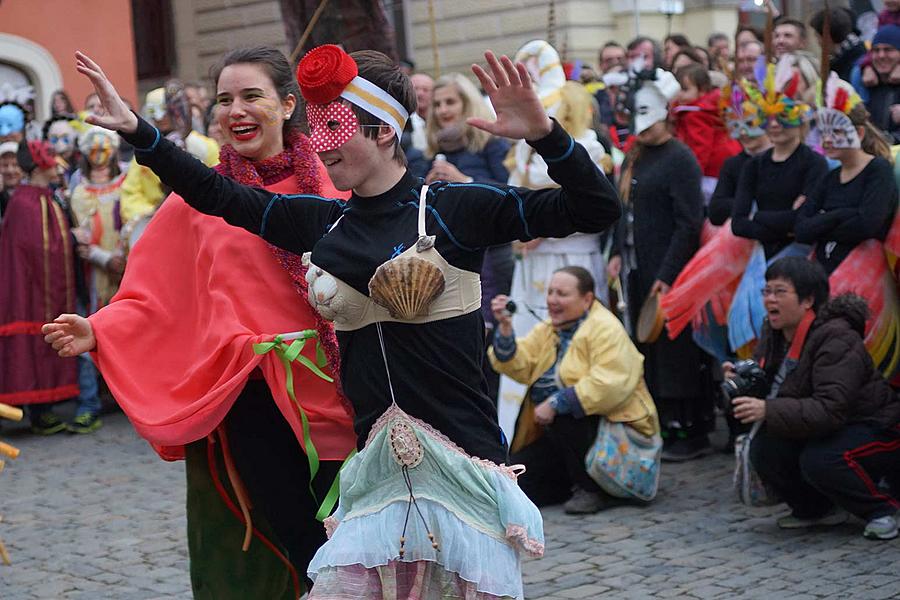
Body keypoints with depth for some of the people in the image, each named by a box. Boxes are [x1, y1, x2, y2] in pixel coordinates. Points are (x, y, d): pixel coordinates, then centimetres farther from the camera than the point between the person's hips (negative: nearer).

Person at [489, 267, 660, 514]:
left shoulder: (606, 329, -14)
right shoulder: (547, 330, 11)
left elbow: (609, 385, -29)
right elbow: (520, 367, -1)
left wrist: (555, 404, -29)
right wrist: (505, 327, -15)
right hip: (561, 431, 7)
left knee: (563, 415, -35)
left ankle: (592, 489, -14)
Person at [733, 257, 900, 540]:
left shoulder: (838, 340, -27)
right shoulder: (774, 334, -1)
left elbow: (831, 409, -37)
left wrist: (767, 411, -44)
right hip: (821, 431, 8)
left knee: (818, 460, -34)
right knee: (763, 449, -16)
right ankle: (818, 508, 10)